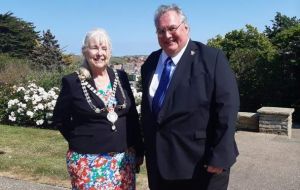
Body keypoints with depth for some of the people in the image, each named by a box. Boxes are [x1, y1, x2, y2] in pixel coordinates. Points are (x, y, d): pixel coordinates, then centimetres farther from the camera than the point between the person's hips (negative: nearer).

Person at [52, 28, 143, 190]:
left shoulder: (121, 77, 3)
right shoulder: (72, 82, -6)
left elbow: (132, 116, 7)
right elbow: (59, 119, 3)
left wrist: (138, 150, 8)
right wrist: (79, 141, -2)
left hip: (123, 158, 3)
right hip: (88, 161, -3)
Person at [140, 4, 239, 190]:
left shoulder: (212, 58, -10)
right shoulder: (151, 62, 7)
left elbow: (227, 108, -15)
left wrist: (219, 156, -18)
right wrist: (147, 149, 12)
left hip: (201, 163, -5)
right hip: (159, 162, 5)